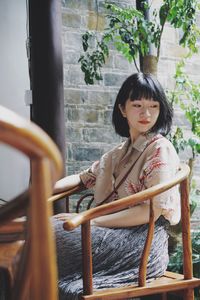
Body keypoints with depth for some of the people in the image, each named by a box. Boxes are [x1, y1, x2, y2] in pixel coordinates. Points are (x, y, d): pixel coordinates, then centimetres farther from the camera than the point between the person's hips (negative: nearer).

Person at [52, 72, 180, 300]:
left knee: (51, 237, -25)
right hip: (114, 233, 7)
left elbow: (152, 211, -15)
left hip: (142, 240, -7)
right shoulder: (121, 151, 19)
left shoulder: (160, 150, -6)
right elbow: (86, 177, 24)